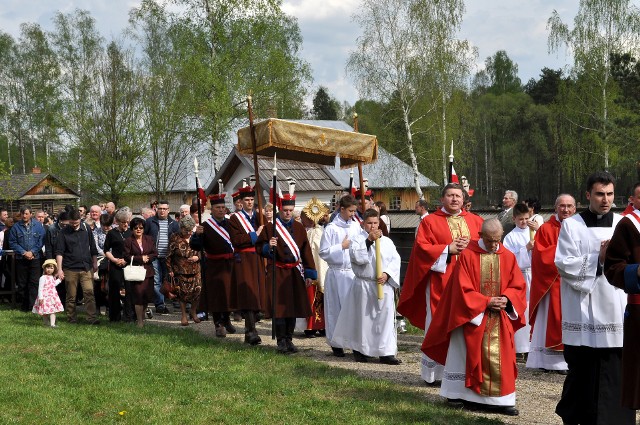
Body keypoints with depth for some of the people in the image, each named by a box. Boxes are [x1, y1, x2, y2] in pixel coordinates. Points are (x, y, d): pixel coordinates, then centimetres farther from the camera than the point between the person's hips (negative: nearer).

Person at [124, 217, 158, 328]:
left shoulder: (149, 239, 11)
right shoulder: (128, 241, 0)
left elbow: (155, 254, 6)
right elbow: (127, 257, -6)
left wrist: (147, 258, -11)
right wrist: (141, 259, -12)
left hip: (148, 272, 4)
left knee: (147, 296, 5)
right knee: (138, 296, -9)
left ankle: (142, 316, 28)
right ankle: (139, 320, 0)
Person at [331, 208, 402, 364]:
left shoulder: (387, 241, 10)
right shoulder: (358, 239, 0)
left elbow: (395, 260, 5)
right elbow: (356, 256, -17)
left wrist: (387, 274, -10)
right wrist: (369, 240, -20)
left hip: (384, 285, 3)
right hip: (363, 285, -3)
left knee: (385, 318, 0)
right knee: (363, 318, 5)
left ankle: (386, 352, 2)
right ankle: (360, 350, 18)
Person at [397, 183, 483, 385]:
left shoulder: (475, 221, 15)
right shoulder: (430, 221, 4)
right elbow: (421, 247, -4)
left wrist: (470, 246, -9)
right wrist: (448, 249, -13)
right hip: (440, 283, -3)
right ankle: (434, 373, 5)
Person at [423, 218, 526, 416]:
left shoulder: (508, 257, 4)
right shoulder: (467, 256, -7)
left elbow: (518, 286, 6)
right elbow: (463, 289, -10)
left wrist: (507, 299, -14)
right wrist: (486, 302, -17)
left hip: (500, 319, 3)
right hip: (474, 316, -2)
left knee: (501, 360, -1)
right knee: (472, 359, 3)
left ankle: (502, 399, 2)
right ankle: (468, 397, 12)